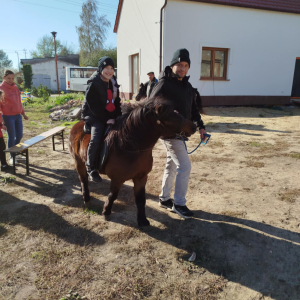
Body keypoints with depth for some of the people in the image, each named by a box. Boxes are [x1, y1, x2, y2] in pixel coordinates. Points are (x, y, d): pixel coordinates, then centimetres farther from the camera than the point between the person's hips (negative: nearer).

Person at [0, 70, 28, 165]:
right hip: (8, 116, -6)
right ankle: (12, 157, 15)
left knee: (19, 135, 10)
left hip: (18, 115, 6)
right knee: (11, 136, 1)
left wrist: (23, 113, 19)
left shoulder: (15, 87, 10)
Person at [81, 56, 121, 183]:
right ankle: (91, 169, -11)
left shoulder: (113, 83, 9)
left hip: (110, 116, 7)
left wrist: (119, 117, -3)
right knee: (96, 139, -27)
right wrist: (106, 119, -20)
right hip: (94, 116, -7)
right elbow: (94, 106, -15)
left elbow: (117, 102, 12)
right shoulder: (93, 84, -12)